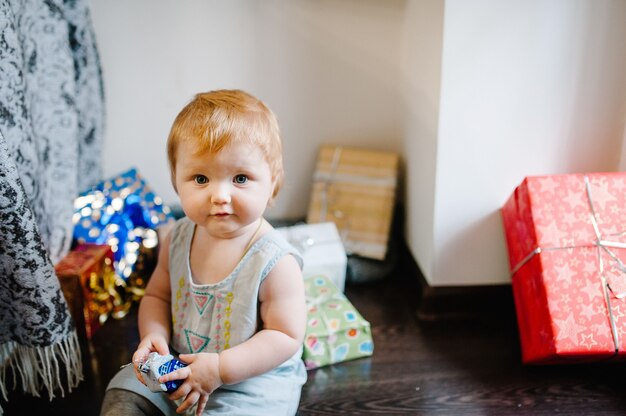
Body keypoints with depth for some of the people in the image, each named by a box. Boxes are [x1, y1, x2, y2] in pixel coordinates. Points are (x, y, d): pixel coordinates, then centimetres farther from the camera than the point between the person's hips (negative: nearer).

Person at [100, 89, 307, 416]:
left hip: (252, 379, -5)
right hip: (178, 366, 5)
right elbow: (157, 295, 10)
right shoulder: (178, 239, -5)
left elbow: (286, 337, -20)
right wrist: (154, 335, -10)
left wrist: (220, 369, -25)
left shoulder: (275, 261, -24)